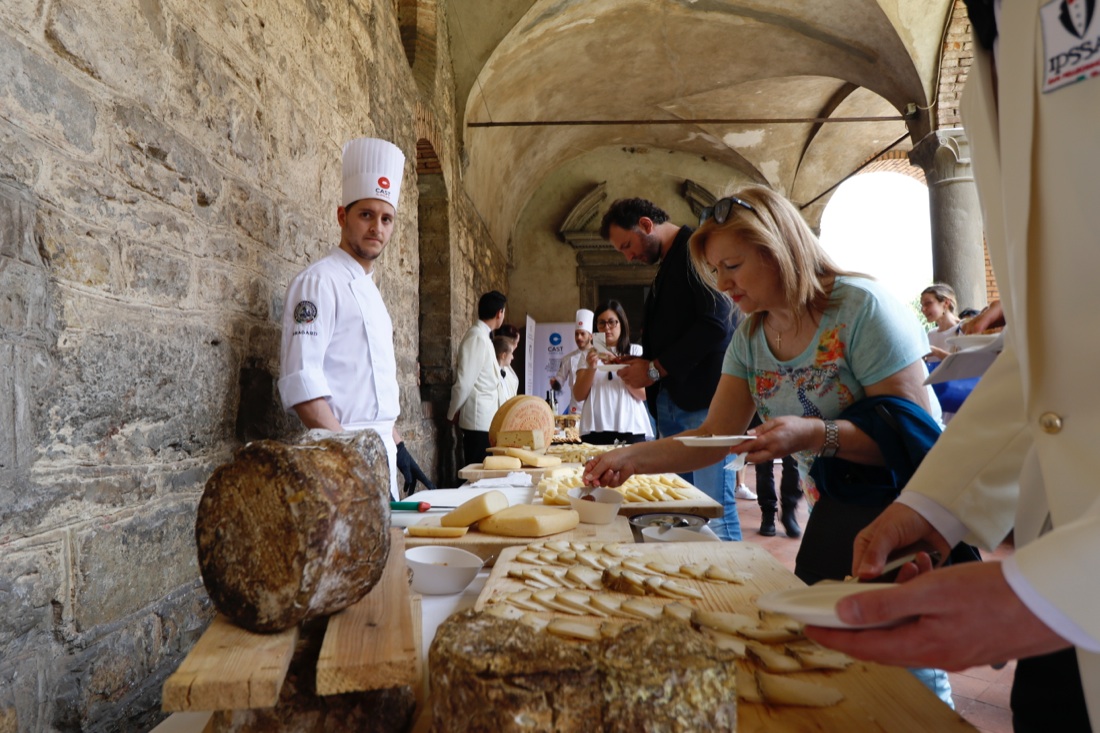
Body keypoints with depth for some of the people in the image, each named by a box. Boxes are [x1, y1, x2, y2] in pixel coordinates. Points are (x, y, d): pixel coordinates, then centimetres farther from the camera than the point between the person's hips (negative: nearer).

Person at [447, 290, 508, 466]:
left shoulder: (484, 336, 15)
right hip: (480, 419, -9)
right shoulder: (477, 337, -14)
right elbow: (464, 380, -14)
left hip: (487, 419, 9)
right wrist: (453, 413, -5)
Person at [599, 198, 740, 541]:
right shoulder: (668, 266, 22)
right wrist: (642, 362, 5)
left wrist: (655, 369, -13)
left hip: (702, 400, -9)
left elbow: (716, 324, -18)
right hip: (671, 402, 9)